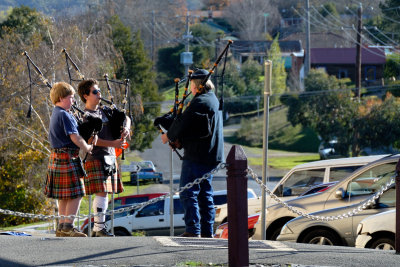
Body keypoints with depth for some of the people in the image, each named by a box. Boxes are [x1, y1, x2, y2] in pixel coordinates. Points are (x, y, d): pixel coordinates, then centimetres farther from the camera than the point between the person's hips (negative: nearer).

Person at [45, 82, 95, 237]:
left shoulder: (55, 114, 17)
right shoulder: (64, 115, -14)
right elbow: (74, 137, -18)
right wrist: (87, 148, -3)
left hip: (57, 158, 10)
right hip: (67, 158, -10)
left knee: (64, 196, 13)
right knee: (76, 194, -9)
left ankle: (62, 226, 15)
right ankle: (68, 227, -11)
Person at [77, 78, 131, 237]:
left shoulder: (105, 111, 16)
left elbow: (126, 118, 20)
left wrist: (126, 128, -3)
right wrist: (113, 143, -22)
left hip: (110, 157, 8)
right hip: (96, 158, -8)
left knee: (104, 193, 8)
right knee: (101, 192, -14)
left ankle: (97, 228, 13)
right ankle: (99, 228, -12)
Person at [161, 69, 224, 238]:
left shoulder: (199, 102, -15)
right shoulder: (213, 100, 17)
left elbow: (183, 122, -16)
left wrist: (169, 136, 1)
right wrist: (177, 137, 9)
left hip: (197, 156, -10)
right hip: (212, 156, 10)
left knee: (188, 194, -8)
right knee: (205, 194, 14)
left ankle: (193, 231, -13)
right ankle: (207, 232, 15)